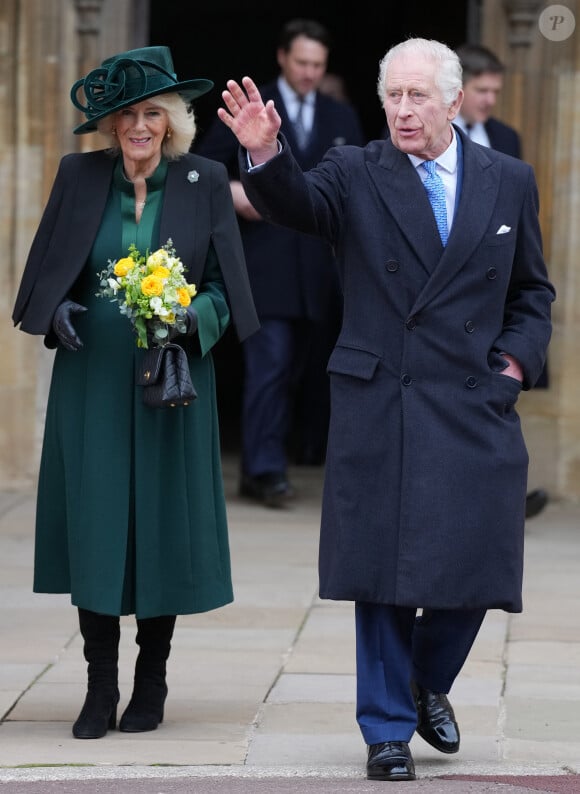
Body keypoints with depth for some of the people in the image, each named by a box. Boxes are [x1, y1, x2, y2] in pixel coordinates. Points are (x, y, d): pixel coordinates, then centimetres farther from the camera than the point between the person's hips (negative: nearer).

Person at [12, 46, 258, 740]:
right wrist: (57, 311, -10)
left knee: (163, 521, 2)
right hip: (91, 377, 1)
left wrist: (190, 315, -16)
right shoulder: (79, 176, 4)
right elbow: (47, 269, 10)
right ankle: (99, 687, 7)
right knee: (92, 523, -1)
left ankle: (151, 683, 14)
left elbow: (223, 288, 3)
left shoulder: (204, 182, 1)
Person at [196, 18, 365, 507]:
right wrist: (231, 193, -12)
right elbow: (203, 165, 5)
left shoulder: (343, 118, 14)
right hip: (266, 260, -4)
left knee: (307, 366, 11)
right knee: (270, 364, -11)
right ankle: (266, 471, -13)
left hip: (321, 265, 4)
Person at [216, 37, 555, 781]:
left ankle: (429, 684, 32)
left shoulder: (509, 181, 8)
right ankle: (387, 731, 14)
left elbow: (532, 292, 16)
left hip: (474, 410, 2)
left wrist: (516, 360, 0)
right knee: (384, 575, 2)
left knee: (472, 568, 3)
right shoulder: (355, 174, 1)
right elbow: (295, 203, -20)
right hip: (379, 409, -2)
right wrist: (266, 155, -40)